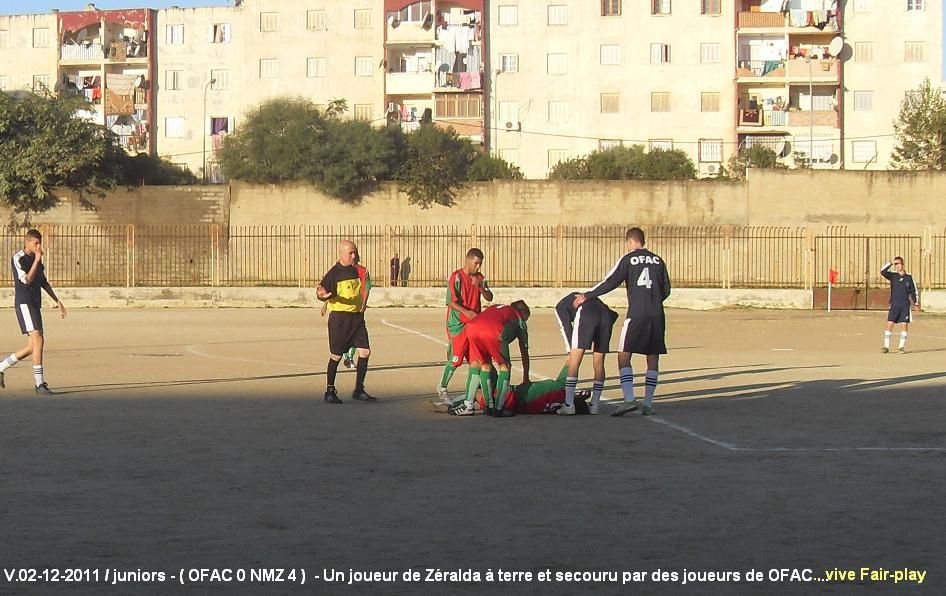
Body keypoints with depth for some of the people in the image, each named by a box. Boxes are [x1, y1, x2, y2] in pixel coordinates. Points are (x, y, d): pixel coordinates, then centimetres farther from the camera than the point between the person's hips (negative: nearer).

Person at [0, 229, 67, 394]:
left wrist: (57, 301, 22)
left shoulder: (36, 259, 16)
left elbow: (44, 282, 24)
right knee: (38, 340, -18)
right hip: (24, 303, -9)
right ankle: (39, 384, -19)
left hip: (35, 305, 9)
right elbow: (27, 280, -18)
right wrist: (37, 260, -18)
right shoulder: (19, 258, -8)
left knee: (33, 347, 8)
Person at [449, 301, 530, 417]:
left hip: (471, 327, 4)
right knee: (505, 366, 15)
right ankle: (498, 408, 10)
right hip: (493, 332, -4)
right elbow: (524, 352, 35)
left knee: (485, 365, 23)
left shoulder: (495, 308, 42)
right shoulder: (519, 319, 31)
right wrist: (526, 378, 46)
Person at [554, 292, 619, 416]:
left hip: (586, 316, -5)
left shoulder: (560, 306, 29)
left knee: (574, 362, 0)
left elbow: (566, 327, 14)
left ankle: (569, 405, -3)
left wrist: (570, 352, 16)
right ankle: (595, 405, 17)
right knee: (599, 364, 13)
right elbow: (613, 314, 31)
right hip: (605, 315, 5)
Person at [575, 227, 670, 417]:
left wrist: (586, 296, 3)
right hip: (657, 315, 5)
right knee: (653, 358, 10)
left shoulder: (628, 259, 0)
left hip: (637, 315, -5)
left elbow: (609, 282, -5)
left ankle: (629, 399, -18)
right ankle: (648, 403, 9)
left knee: (624, 356, -3)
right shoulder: (658, 261, 13)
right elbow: (666, 290, 17)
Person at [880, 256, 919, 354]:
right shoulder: (893, 275, 2)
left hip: (905, 305, 0)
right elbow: (883, 272, -16)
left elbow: (913, 291, 8)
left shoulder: (909, 277, 2)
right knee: (890, 324, -6)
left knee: (905, 324, -1)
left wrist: (916, 304, 7)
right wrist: (890, 263, -24)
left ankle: (902, 346, 7)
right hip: (894, 304, 0)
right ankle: (886, 346, -2)